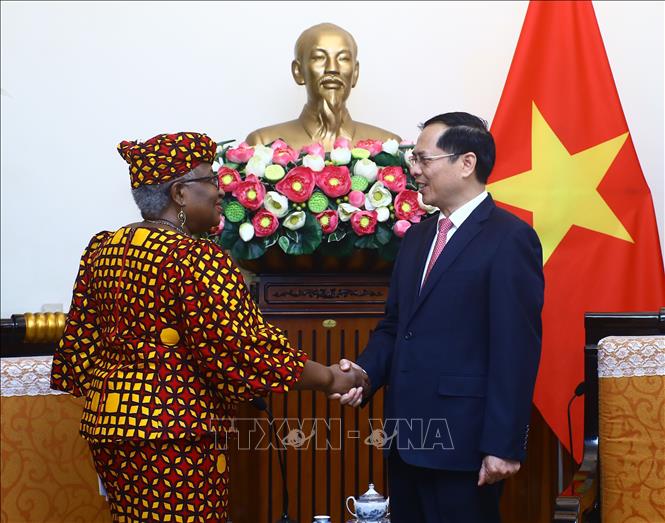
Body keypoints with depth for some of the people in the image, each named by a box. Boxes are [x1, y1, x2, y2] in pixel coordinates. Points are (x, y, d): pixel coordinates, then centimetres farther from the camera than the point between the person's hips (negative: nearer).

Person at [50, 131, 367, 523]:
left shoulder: (103, 247, 8)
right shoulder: (197, 259, -16)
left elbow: (81, 341, 12)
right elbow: (243, 351, -17)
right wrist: (330, 379, -7)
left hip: (106, 420, 8)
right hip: (174, 431, -8)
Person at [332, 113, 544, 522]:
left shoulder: (510, 238, -10)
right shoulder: (418, 236, 15)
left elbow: (516, 349, -15)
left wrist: (504, 445, -17)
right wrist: (365, 371, -2)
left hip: (463, 439, -7)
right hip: (408, 435, 8)